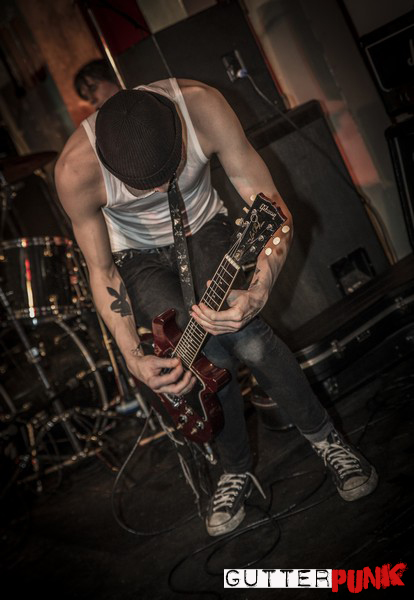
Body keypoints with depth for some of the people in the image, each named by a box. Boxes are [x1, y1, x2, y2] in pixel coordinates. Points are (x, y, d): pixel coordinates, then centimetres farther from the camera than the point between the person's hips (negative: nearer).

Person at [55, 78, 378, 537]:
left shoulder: (201, 105, -30)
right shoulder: (76, 170, -30)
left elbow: (273, 208, -27)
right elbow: (100, 268, -16)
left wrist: (257, 292, -44)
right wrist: (134, 357, -26)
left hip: (203, 227, 1)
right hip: (137, 254, 0)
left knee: (243, 334, -26)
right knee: (209, 356, -24)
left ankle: (323, 437, 0)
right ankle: (237, 469, 5)